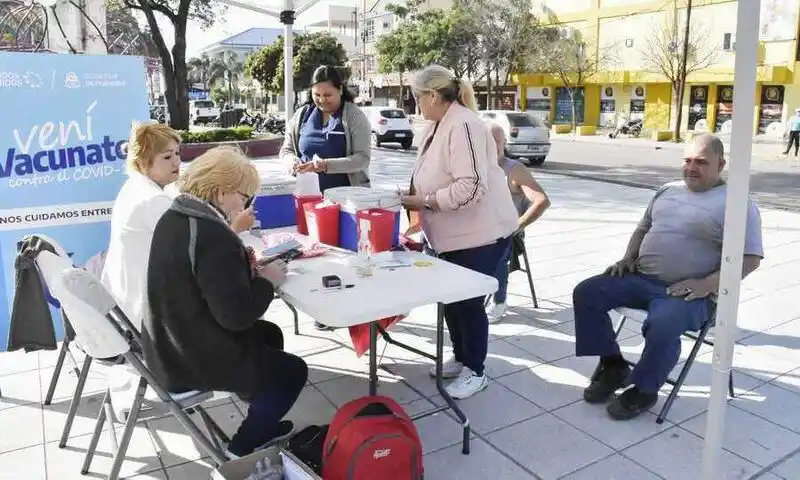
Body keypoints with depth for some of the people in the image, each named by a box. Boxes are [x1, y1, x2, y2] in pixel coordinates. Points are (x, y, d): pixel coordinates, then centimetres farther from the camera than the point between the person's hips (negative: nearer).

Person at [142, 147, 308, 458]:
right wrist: (267, 281, -14)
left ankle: (259, 424, 39)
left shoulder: (174, 218, 1)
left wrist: (243, 266, 1)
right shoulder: (212, 235, -29)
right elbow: (236, 314, -30)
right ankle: (243, 448, 23)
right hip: (193, 360, -9)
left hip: (170, 346, 9)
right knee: (293, 371, 10)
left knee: (270, 334, 26)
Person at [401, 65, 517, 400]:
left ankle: (475, 371, 20)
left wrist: (423, 201, -23)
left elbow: (470, 187, -30)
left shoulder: (463, 125, -22)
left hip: (480, 232, -9)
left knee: (469, 301, 2)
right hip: (454, 234, 9)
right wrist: (412, 196, 1)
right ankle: (460, 358, 36)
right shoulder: (436, 126, 8)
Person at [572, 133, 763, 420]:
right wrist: (628, 257, 9)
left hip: (689, 293, -7)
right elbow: (644, 227, 28)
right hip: (640, 278, 7)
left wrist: (707, 284, -19)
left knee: (662, 325, -36)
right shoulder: (668, 190, 17)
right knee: (586, 293, -8)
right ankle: (613, 365, 4)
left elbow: (750, 257, -8)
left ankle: (644, 389, -8)